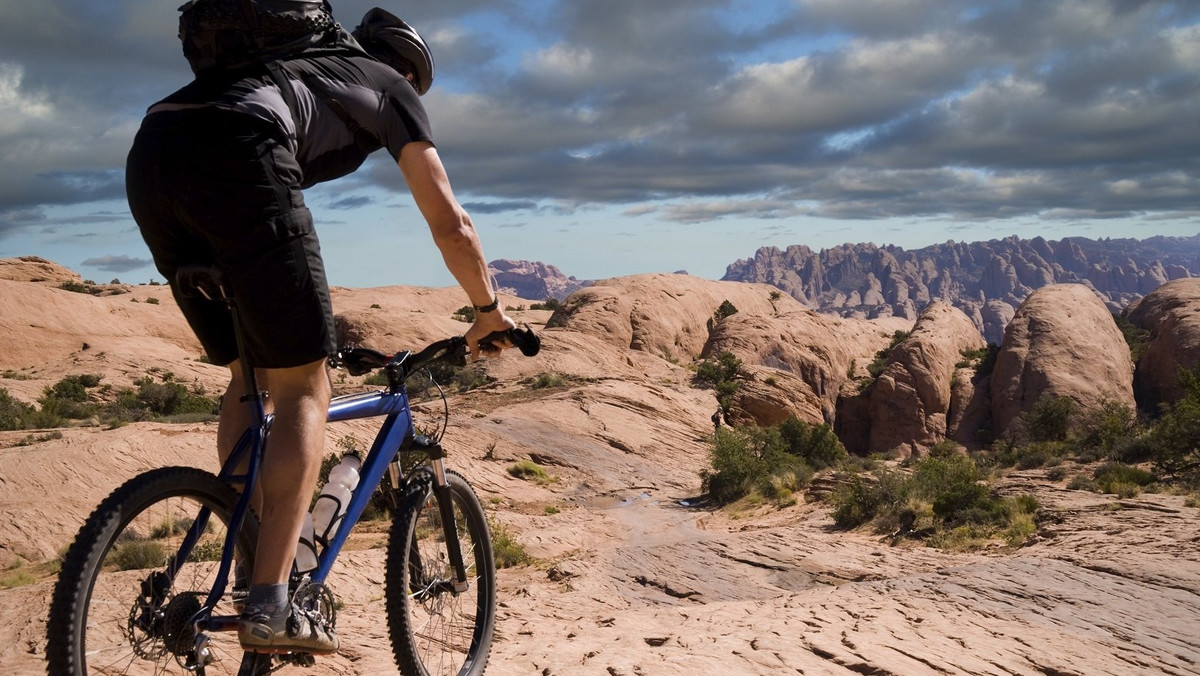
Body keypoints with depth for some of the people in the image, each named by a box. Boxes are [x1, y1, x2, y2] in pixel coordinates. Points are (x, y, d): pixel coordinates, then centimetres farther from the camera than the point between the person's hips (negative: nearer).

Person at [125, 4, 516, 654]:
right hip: (234, 158, -7)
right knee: (301, 389, 1)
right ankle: (269, 606, -5)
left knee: (248, 374, 19)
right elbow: (451, 224, 20)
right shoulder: (391, 86, 24)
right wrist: (488, 310, 36)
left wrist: (305, 316, 54)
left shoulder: (301, 64, 41)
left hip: (147, 159, 7)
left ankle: (248, 562, 21)